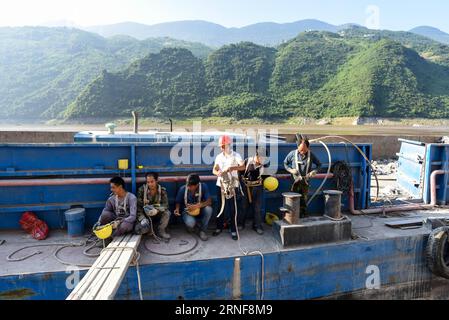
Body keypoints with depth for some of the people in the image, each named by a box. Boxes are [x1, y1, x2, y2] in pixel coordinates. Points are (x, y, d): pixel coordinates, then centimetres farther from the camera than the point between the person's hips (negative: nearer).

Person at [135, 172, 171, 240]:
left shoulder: (162, 190, -10)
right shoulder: (142, 190, -11)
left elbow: (165, 205, -18)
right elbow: (138, 206, -10)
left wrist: (157, 210, -38)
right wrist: (142, 218, -23)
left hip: (157, 214, 1)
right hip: (145, 214, 0)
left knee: (167, 213, -30)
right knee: (138, 229, -25)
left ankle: (161, 231, -5)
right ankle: (149, 227, 11)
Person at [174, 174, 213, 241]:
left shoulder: (203, 186, -20)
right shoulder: (182, 189, -18)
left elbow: (209, 201, -23)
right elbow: (178, 202, -1)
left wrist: (197, 206, -37)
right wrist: (177, 209, -23)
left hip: (200, 210, 1)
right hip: (187, 211, -1)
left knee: (208, 209, -32)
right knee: (190, 223, -34)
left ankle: (202, 231, -8)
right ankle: (193, 223, 8)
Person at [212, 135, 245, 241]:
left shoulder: (236, 155, -3)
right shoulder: (219, 156, 9)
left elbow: (243, 167, -11)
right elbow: (214, 169, 5)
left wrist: (232, 168, -26)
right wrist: (217, 172, -18)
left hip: (233, 185, -4)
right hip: (220, 184, 4)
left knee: (233, 208, -1)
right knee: (220, 207, 10)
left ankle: (233, 231, 7)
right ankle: (219, 227, 24)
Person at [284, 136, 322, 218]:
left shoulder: (311, 155, -3)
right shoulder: (293, 154, -5)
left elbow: (319, 164, 9)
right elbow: (285, 163, 7)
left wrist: (314, 171, -9)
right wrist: (290, 170, -10)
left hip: (305, 181, 1)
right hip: (294, 181, -1)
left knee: (304, 200, 9)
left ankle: (303, 217, 22)